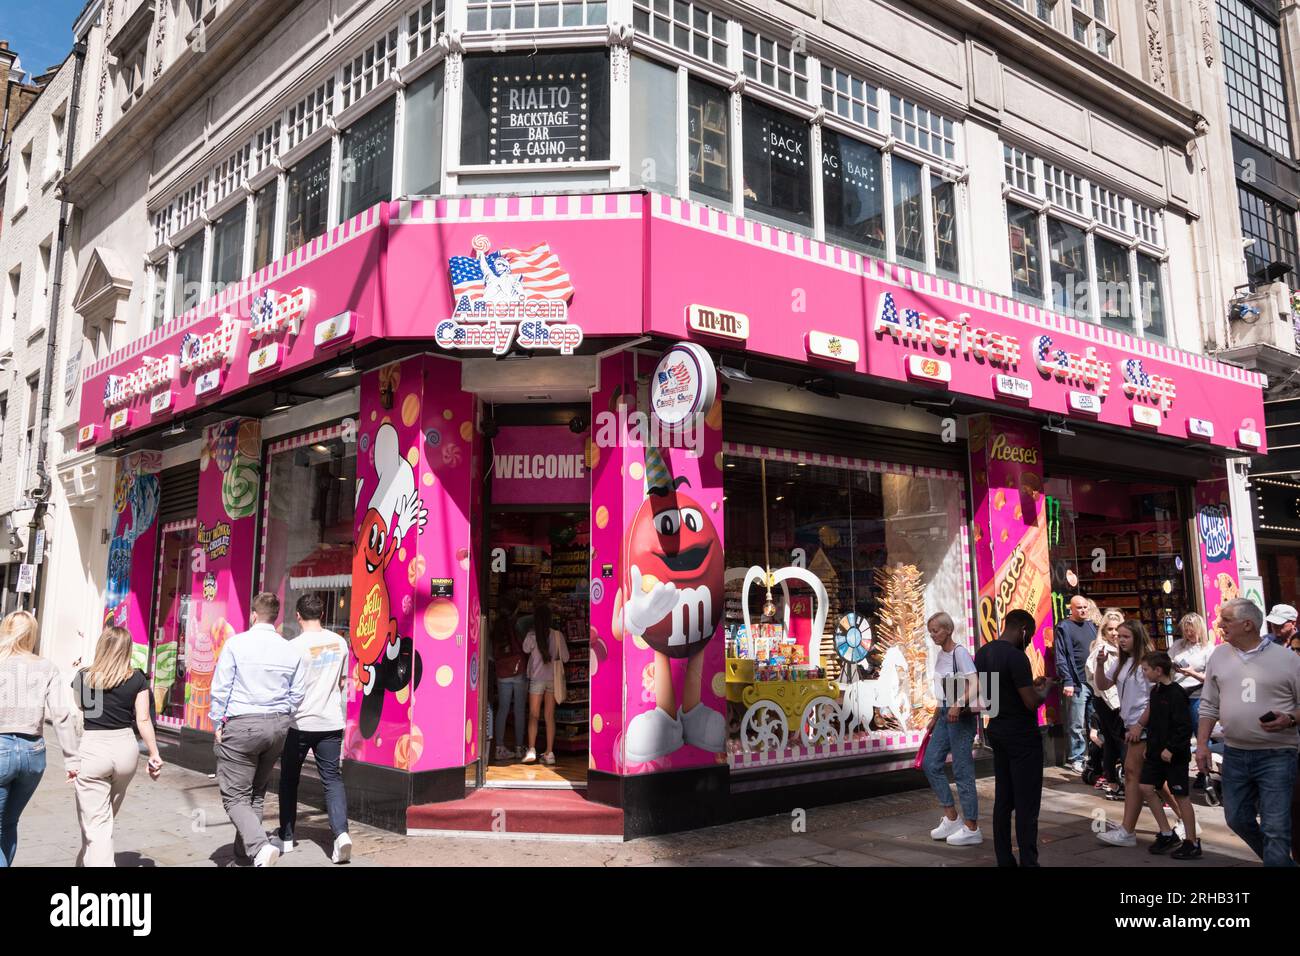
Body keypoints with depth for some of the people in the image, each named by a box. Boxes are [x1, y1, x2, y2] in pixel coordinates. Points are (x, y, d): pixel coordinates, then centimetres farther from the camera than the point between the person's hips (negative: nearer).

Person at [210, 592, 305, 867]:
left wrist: (218, 725, 3)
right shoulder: (292, 651, 4)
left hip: (241, 724, -4)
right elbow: (297, 696, 7)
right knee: (256, 794, 18)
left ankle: (259, 847, -20)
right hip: (277, 726, 4)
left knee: (235, 797, 0)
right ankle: (243, 852, 22)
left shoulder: (236, 643, -6)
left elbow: (220, 688, -6)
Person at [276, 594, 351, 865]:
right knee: (333, 779, 5)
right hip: (331, 722, 3)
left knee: (289, 780, 14)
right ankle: (340, 832, -14)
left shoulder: (295, 646, -13)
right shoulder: (339, 643, 2)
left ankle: (286, 839, 22)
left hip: (299, 722, -3)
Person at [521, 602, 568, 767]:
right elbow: (565, 657, 0)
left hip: (537, 678, -2)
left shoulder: (532, 635, -12)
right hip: (553, 678, 2)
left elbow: (525, 649, 5)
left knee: (533, 715, 4)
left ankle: (531, 749, -9)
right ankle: (549, 753, 7)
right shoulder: (557, 634, -7)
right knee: (550, 716, 7)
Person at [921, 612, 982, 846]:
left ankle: (972, 828, 6)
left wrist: (958, 705, -38)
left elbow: (974, 686, -25)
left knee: (962, 770, -4)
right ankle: (951, 817, 20)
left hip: (961, 716, -9)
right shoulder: (941, 654, 11)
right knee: (930, 764, 9)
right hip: (945, 715, 9)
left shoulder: (960, 653, -14)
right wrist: (935, 718, 21)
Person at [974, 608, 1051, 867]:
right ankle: (1028, 861, 0)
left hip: (997, 732, 8)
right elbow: (1032, 702, -19)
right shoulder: (1016, 657, -20)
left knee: (1003, 800, 12)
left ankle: (1004, 860, 16)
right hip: (1022, 737, -8)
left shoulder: (982, 653, 6)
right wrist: (1045, 689, 0)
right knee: (1027, 805, -2)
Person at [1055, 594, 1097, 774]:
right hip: (1077, 683, -6)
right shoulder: (1064, 627, -2)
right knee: (1077, 725, -1)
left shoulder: (1091, 625, 17)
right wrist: (1067, 681, -14)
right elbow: (1060, 658, -7)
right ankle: (1076, 758, 7)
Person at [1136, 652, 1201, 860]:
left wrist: (1171, 748, -23)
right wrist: (1150, 745, 17)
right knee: (1146, 788, 7)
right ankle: (1166, 834, 19)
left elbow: (1185, 727, -22)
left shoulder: (1177, 694, -18)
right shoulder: (1155, 691, 8)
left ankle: (1192, 843, 10)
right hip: (1156, 752, 9)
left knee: (1181, 796, 0)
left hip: (1175, 754, -9)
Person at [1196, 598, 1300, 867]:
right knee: (1237, 819, 14)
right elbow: (1209, 705, 11)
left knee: (1276, 829, -6)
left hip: (1277, 756, -5)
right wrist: (1202, 743, 4)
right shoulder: (1219, 655, 6)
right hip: (1234, 754, 5)